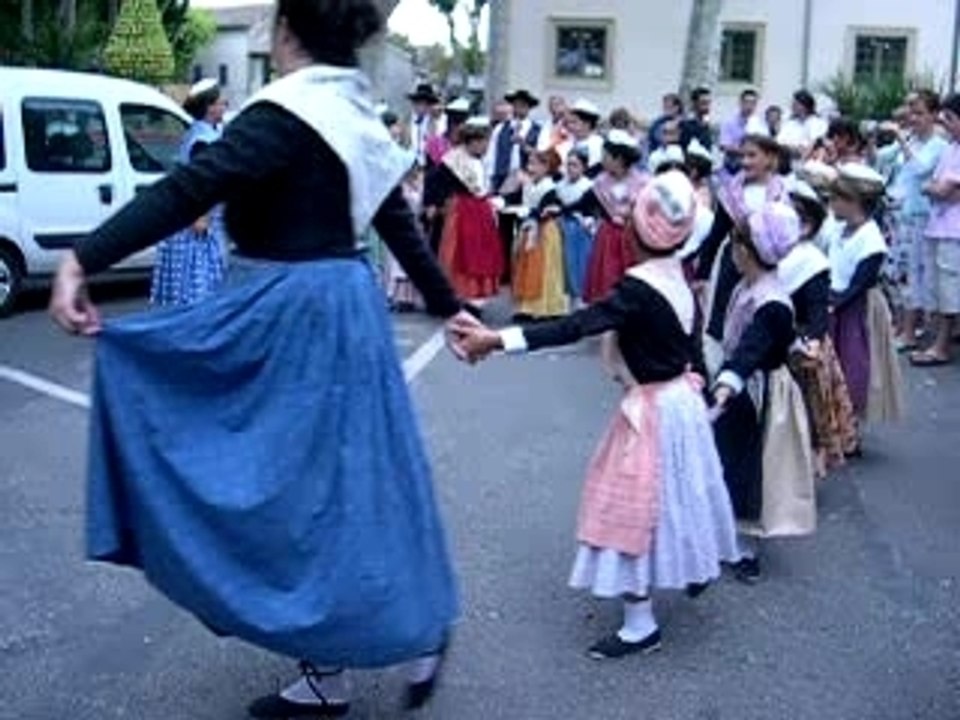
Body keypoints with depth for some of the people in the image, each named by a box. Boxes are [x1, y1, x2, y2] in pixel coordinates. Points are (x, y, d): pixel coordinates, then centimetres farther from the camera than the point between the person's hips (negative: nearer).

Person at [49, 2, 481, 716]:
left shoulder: (286, 114, -16)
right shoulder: (357, 119, 11)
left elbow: (189, 189, -26)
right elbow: (400, 224, 17)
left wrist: (82, 260, -30)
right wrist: (450, 307, 26)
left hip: (294, 315, -9)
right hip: (335, 306, 9)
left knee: (300, 478, 2)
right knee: (331, 477, 16)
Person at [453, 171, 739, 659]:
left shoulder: (638, 289, -25)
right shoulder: (680, 280, 1)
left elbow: (574, 327, -32)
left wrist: (498, 340, -35)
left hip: (654, 410, -8)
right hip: (684, 400, 8)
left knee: (636, 509, 0)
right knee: (673, 495, 28)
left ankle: (640, 625, 8)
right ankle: (695, 564, 50)